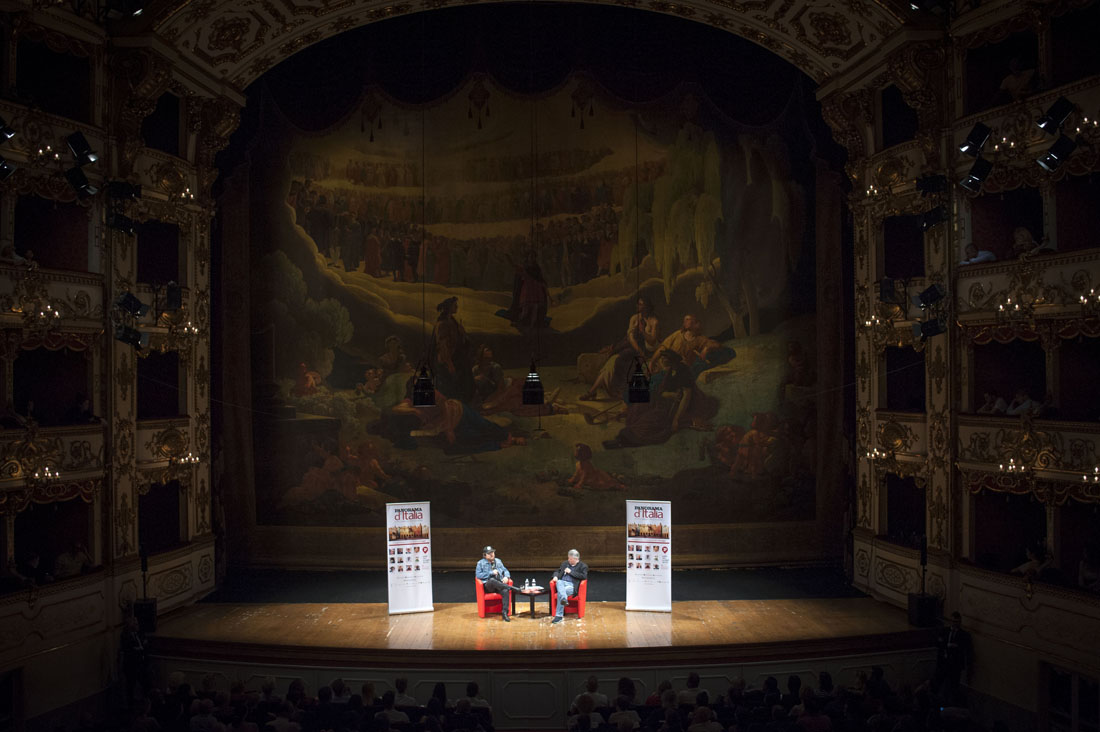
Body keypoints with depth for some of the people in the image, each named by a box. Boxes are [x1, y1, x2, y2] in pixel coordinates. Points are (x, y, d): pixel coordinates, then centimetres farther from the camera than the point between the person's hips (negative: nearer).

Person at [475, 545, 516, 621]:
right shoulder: (481, 563, 9)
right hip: (488, 586, -3)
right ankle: (510, 587, -38)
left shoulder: (498, 561, 22)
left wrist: (506, 577, -1)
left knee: (505, 591, -33)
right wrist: (491, 573, -8)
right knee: (492, 580, -40)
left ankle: (504, 612, -33)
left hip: (499, 584, 3)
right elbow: (478, 575, -3)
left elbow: (505, 570, 23)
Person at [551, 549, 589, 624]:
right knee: (559, 582, -36)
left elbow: (584, 576, -11)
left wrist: (571, 572, -9)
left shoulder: (583, 566, 6)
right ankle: (564, 599, -59)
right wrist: (556, 576, 3)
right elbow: (557, 571, 29)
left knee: (560, 593, -35)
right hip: (562, 582, 4)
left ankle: (559, 615, -37)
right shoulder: (565, 563, 23)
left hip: (572, 585, -4)